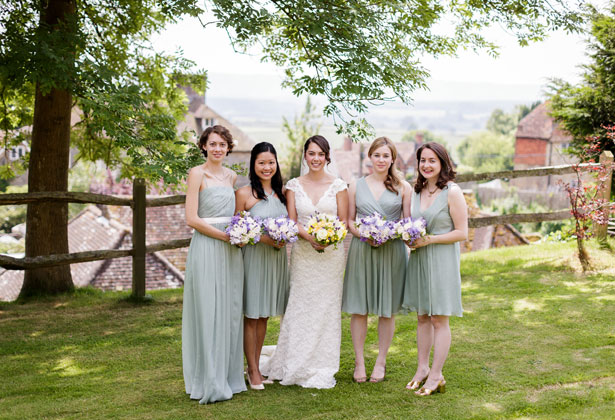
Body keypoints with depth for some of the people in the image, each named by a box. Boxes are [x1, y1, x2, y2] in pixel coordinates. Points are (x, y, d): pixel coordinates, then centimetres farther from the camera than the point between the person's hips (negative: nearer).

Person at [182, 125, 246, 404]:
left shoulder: (232, 177, 14)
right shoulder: (197, 174, -4)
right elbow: (192, 219, -12)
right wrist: (225, 236, -13)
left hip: (231, 250, 6)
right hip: (205, 248, -6)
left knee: (229, 312, 9)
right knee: (208, 313, -3)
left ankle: (228, 376, 19)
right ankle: (209, 383, 5)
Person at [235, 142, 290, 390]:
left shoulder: (281, 192, 10)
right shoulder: (244, 194, -7)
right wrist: (263, 238, -18)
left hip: (276, 257, 6)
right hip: (254, 256, -5)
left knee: (264, 315, 12)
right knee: (251, 316, 0)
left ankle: (257, 365, 22)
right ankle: (252, 370, 8)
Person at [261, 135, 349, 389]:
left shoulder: (338, 186, 3)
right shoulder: (294, 185, 5)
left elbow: (344, 221, 3)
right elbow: (292, 221, 1)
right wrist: (310, 237, -16)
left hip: (332, 253, 0)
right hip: (303, 253, 1)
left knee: (327, 307, 2)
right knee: (300, 307, 1)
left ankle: (323, 369, 12)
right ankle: (298, 366, 13)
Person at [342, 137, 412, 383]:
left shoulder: (403, 187, 6)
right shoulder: (356, 186, 9)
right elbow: (349, 220, 8)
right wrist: (363, 234, -11)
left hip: (391, 251, -1)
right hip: (361, 250, 1)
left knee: (387, 309, 4)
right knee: (358, 308, 1)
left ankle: (381, 362, 16)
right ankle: (359, 362, 12)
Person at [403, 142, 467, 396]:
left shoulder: (452, 192, -10)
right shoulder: (417, 191, 9)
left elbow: (462, 233, -11)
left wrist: (430, 239, -18)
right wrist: (410, 238, -1)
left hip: (442, 260, -6)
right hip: (418, 259, 6)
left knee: (439, 319, 0)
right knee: (422, 317, 12)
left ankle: (436, 375, 8)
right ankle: (422, 368, 22)